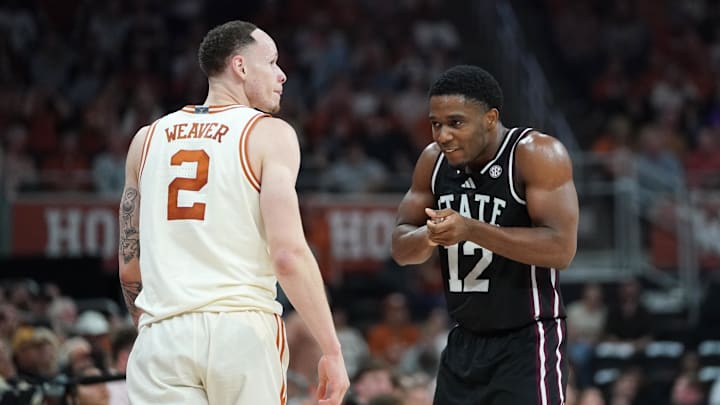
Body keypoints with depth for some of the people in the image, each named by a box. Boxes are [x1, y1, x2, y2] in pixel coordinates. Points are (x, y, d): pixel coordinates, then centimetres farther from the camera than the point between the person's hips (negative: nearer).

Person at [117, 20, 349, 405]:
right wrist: (332, 350, -9)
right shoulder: (269, 134, 1)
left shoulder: (148, 138, 16)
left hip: (163, 333, 3)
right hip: (243, 329, -3)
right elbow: (288, 253, -11)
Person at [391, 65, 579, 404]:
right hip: (465, 342, 7)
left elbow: (561, 248, -23)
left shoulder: (537, 154, -15)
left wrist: (471, 230, -29)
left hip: (526, 342, -7)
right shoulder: (434, 161, 5)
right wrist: (429, 236, -16)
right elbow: (401, 248, 9)